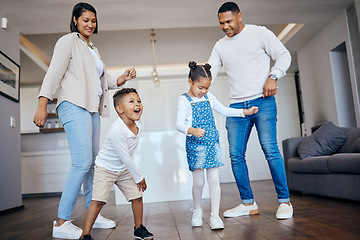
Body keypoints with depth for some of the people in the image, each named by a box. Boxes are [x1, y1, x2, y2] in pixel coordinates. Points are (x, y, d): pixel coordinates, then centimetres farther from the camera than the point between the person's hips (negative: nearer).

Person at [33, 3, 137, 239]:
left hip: (92, 109, 8)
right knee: (82, 162, -18)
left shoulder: (93, 49, 26)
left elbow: (103, 81, 25)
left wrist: (122, 79, 8)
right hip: (75, 106, -8)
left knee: (93, 163, 8)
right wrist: (42, 104, -17)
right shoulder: (68, 41, 3)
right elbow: (54, 73, -7)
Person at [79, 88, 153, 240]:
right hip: (105, 169, -7)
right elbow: (125, 157, -26)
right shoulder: (116, 129, -31)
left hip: (124, 169, 7)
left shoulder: (138, 126, -6)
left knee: (137, 196, 4)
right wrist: (139, 177, -16)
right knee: (98, 200, -13)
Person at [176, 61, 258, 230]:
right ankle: (197, 211, 27)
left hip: (212, 143, 5)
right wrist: (192, 131, -36)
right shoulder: (184, 100, -6)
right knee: (198, 182, 3)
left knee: (214, 180, 0)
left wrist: (244, 111, 17)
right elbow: (179, 124, -16)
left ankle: (214, 215, 8)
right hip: (195, 145, -4)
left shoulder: (208, 96, 12)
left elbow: (223, 110, 23)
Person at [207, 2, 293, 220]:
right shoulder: (220, 46, 16)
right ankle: (248, 203, 11)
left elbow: (284, 56, 3)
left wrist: (273, 76, -14)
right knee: (236, 155, 0)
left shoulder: (260, 33, 5)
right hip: (236, 106, 5)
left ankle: (284, 201, 1)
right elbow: (209, 72, 12)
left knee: (270, 149, -12)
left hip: (263, 101, -4)